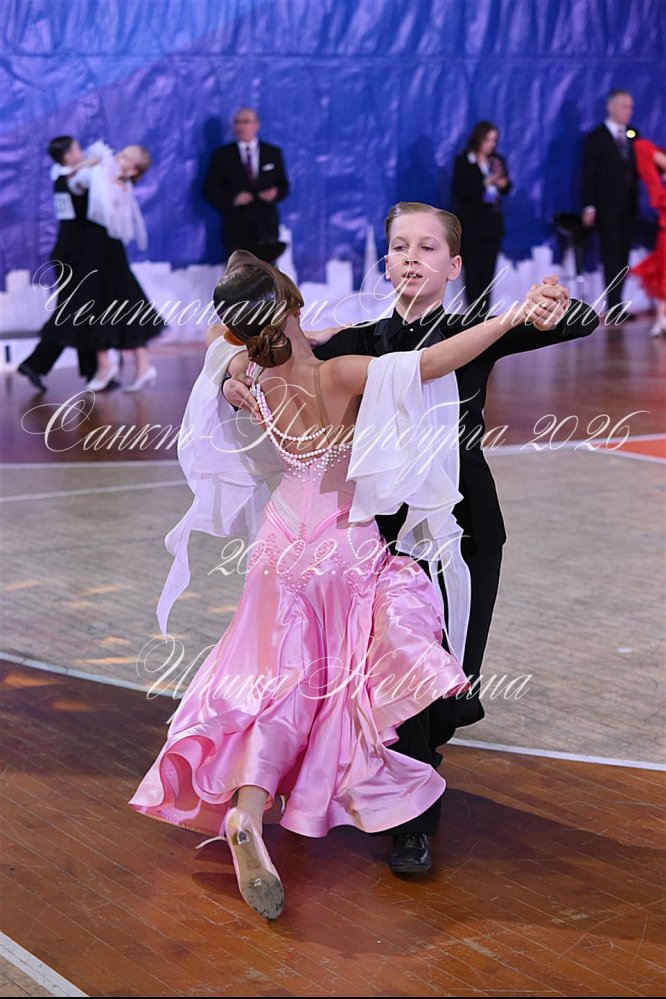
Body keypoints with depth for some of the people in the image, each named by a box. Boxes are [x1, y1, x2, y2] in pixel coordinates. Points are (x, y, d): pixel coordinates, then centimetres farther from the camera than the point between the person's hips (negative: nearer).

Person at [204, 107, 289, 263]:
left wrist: (275, 193, -10)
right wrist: (233, 199, -14)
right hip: (236, 228, -1)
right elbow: (210, 189, 3)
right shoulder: (222, 154, 5)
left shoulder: (273, 153, 11)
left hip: (266, 227, 1)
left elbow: (283, 185, 13)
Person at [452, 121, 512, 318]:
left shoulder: (497, 160, 9)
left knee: (488, 271, 4)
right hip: (471, 224, -4)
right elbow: (459, 191, -12)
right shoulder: (463, 162, -4)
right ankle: (475, 314, -5)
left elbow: (506, 190, 13)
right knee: (473, 271, -5)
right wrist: (485, 183, -19)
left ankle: (484, 313, 7)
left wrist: (503, 183, -10)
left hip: (492, 222, 5)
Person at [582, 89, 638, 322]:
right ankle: (614, 307, -5)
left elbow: (635, 169, 15)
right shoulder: (596, 138, -2)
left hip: (628, 207, 5)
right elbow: (589, 174, -6)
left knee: (622, 258, 5)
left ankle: (616, 306, 9)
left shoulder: (632, 136, 13)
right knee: (612, 257, -7)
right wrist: (589, 207, -12)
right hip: (607, 207, -5)